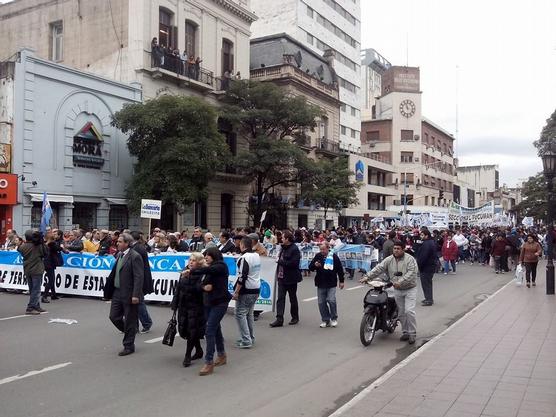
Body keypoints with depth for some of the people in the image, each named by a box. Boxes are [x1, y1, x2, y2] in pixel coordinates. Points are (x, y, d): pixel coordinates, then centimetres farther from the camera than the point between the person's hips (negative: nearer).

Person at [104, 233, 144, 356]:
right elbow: (115, 273, 16)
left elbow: (139, 277, -19)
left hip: (129, 294, -8)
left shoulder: (135, 257, -15)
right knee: (114, 317, 10)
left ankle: (129, 346, 18)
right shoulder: (119, 255, 10)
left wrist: (135, 295, -23)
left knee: (129, 321, 4)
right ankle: (129, 332, 34)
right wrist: (110, 291, 13)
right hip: (117, 292, 8)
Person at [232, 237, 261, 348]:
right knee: (249, 314, 18)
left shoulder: (244, 258, -16)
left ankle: (246, 341, -3)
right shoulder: (257, 256, 9)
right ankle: (251, 338, 25)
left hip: (246, 290, -8)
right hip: (256, 289, 8)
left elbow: (242, 277, -20)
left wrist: (236, 292, -17)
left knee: (240, 314, -1)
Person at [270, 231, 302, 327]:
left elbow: (293, 263, -23)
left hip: (291, 278, -7)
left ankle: (295, 317, 25)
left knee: (293, 298, 9)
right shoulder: (283, 248, 9)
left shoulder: (295, 249, -15)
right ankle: (279, 319, 0)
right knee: (280, 298, 0)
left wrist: (280, 261, -18)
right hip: (281, 277, 7)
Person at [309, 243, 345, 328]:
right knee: (321, 302, 4)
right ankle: (325, 320, 15)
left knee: (331, 300, -10)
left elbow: (340, 269, 5)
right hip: (320, 283, 3)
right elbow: (310, 267, 6)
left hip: (331, 283, -3)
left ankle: (334, 319, 9)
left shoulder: (334, 256, -3)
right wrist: (315, 265, -17)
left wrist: (341, 281, 6)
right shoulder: (318, 256, 3)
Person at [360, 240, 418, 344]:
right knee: (401, 313, 10)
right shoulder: (389, 260, 3)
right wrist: (367, 277, -16)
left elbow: (412, 273, -22)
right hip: (397, 290, 5)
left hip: (410, 289, -5)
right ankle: (405, 332, 24)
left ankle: (412, 334, -1)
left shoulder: (410, 259, -11)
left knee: (409, 311, -13)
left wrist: (401, 282, -31)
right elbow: (378, 269, -4)